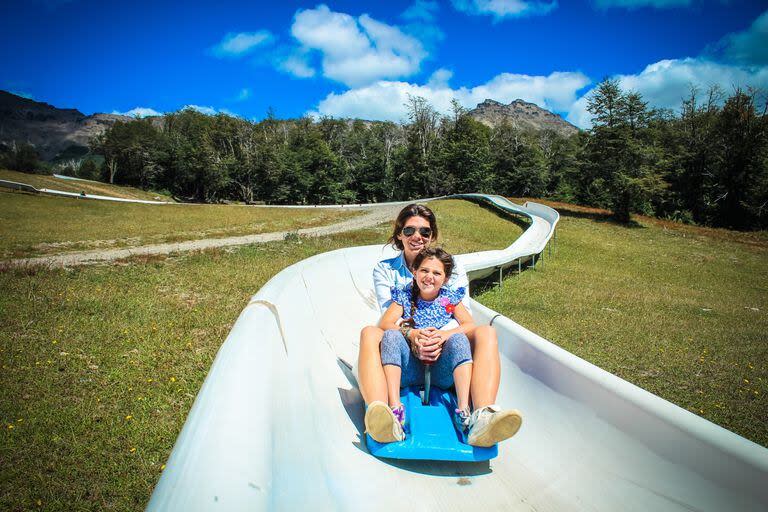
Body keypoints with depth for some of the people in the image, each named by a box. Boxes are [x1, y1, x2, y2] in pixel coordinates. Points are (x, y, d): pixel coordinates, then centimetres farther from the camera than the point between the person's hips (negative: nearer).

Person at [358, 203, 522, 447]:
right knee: (370, 333, -30)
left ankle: (482, 418, -49)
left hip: (446, 348, 1)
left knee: (485, 333, -26)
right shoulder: (384, 270, 11)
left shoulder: (453, 267, 12)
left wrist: (440, 337, -25)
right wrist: (413, 336, -28)